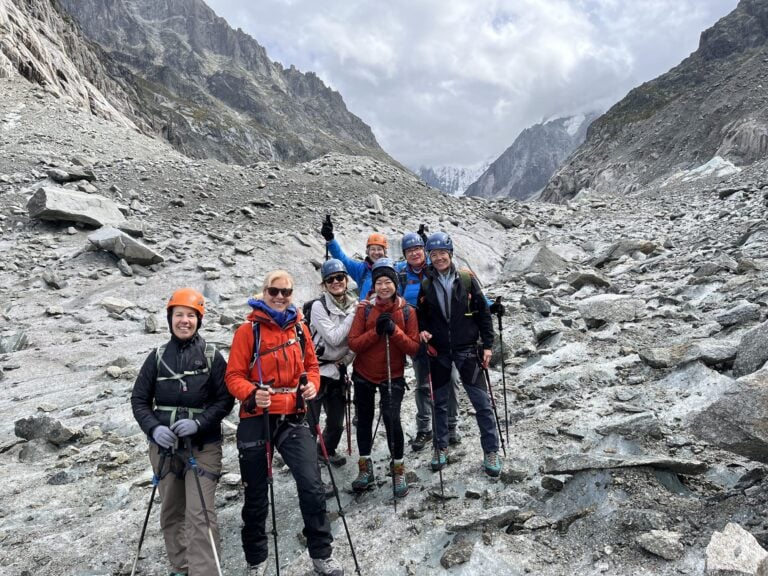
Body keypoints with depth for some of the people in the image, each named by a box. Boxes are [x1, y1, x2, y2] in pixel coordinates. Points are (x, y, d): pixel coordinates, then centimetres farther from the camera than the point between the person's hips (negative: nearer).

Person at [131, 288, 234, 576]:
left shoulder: (212, 357, -4)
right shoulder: (158, 357, 2)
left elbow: (225, 400, -4)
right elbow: (139, 399, 4)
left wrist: (199, 422, -19)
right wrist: (154, 428, -13)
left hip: (203, 447, -3)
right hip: (164, 447, 3)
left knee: (200, 514, -10)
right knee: (171, 512, 16)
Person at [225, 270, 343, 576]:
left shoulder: (299, 328, 6)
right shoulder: (248, 330, -6)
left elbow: (311, 365, 14)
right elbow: (234, 375, -8)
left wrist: (312, 384, -7)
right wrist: (252, 394, -27)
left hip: (293, 418, 3)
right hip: (257, 419, -2)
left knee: (312, 486, -5)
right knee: (256, 493, 11)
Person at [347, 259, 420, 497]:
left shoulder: (407, 311, -7)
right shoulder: (365, 309, -7)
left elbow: (414, 348, -11)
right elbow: (353, 343, -11)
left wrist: (394, 331, -24)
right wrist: (376, 331, -24)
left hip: (393, 376, -2)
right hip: (364, 375, 2)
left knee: (392, 420, -13)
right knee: (364, 420, 13)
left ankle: (398, 471, 9)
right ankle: (365, 469, 32)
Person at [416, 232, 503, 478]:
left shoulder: (467, 279, -4)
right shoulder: (426, 284, 1)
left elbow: (483, 312, -1)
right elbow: (421, 315, 11)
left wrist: (487, 345, -3)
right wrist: (422, 330, -10)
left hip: (466, 349, -2)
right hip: (438, 351, 2)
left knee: (481, 401, 0)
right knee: (440, 402, 12)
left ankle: (491, 451, 15)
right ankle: (441, 447, 29)